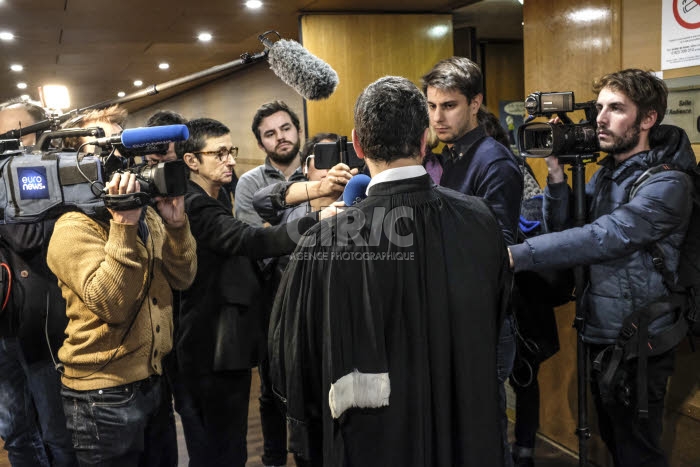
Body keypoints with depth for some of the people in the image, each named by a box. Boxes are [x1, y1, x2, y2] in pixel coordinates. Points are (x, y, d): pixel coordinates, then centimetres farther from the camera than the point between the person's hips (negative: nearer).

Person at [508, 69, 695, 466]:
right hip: (600, 333, 8)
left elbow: (604, 239, -33)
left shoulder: (667, 183, -19)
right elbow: (567, 226, 2)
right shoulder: (607, 172, 8)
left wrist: (514, 255, -40)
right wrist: (556, 171, -12)